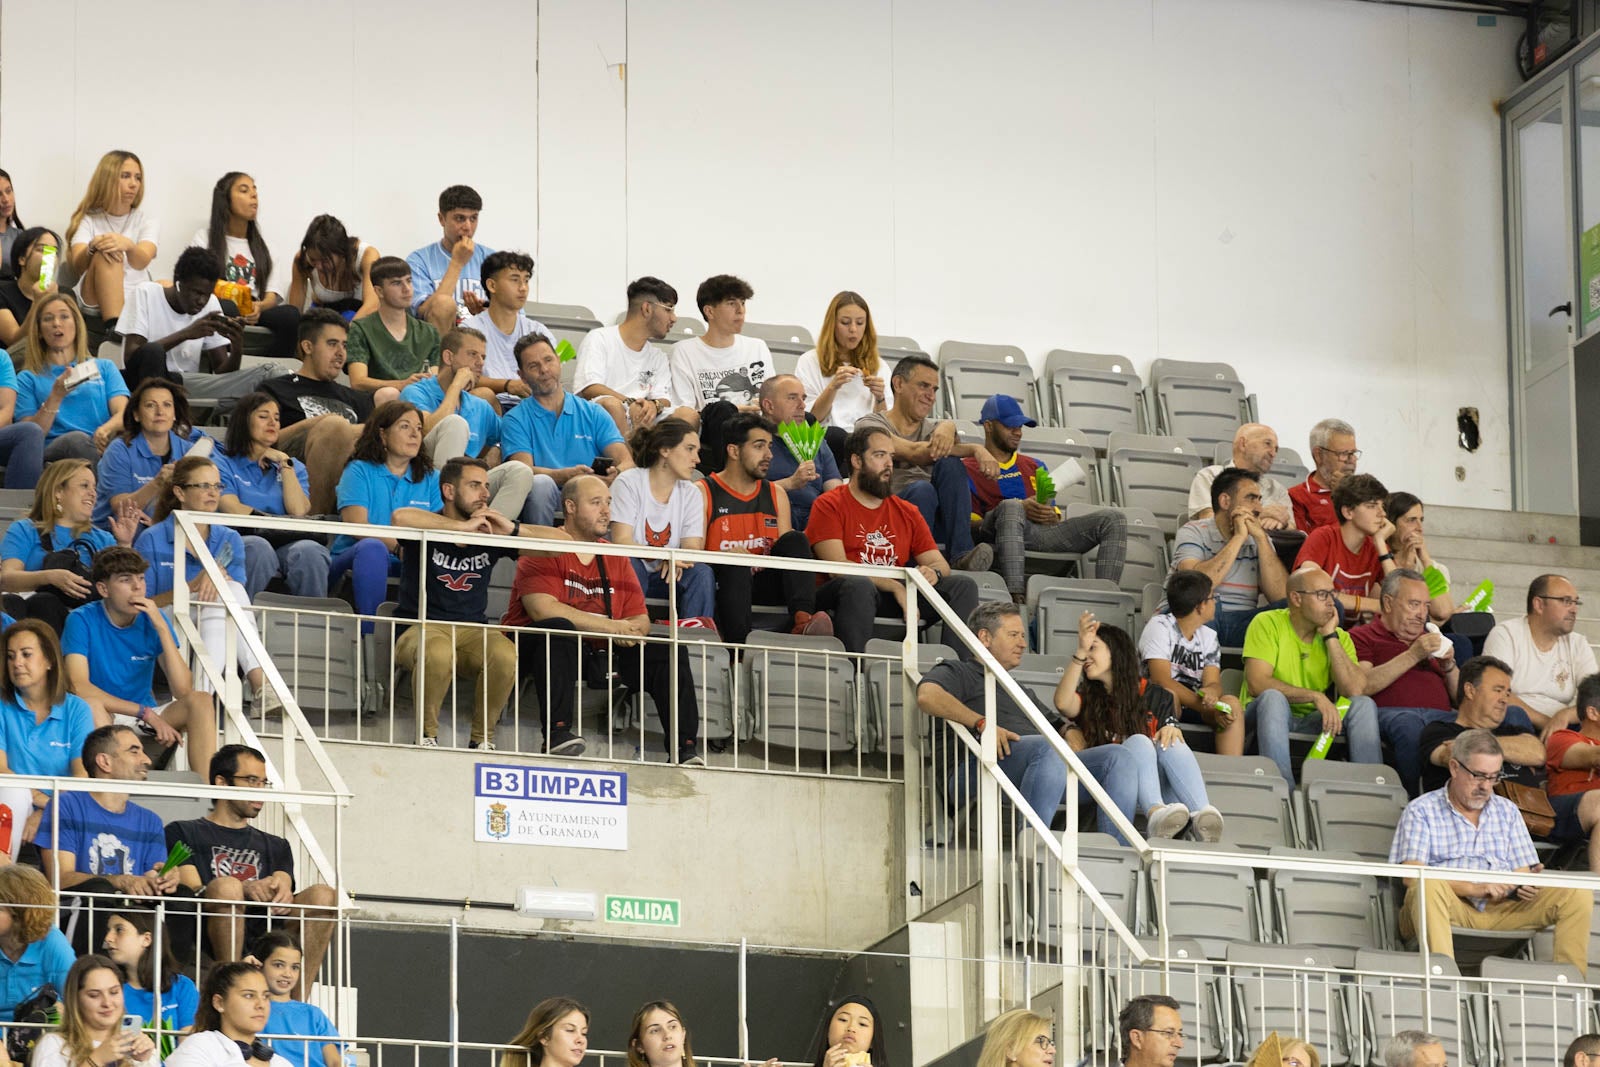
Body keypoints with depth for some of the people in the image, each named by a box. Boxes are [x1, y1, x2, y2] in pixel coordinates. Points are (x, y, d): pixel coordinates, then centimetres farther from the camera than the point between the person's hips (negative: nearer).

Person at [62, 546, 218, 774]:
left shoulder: (152, 619, 0)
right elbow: (79, 687, -21)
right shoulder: (82, 620, -8)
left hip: (148, 719, 4)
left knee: (201, 700, -20)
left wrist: (162, 628, -19)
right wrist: (145, 712, -24)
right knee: (91, 704, -35)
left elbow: (183, 691, -10)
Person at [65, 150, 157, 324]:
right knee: (106, 255, -31)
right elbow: (77, 267, -8)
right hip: (93, 302, -2)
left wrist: (128, 245, -36)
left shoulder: (147, 223, 12)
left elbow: (141, 262, -11)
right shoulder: (87, 221, 11)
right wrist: (93, 248, -31)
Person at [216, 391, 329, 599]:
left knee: (309, 551, -33)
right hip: (242, 542, -2)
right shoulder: (223, 463, 17)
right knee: (257, 548, -39)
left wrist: (284, 464, 7)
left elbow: (298, 511, 6)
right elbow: (233, 510, -2)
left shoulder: (294, 467, 26)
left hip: (285, 544, 3)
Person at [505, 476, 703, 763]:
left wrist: (630, 631, -15)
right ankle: (557, 733, -44)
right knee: (558, 631, -37)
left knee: (669, 651, -6)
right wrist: (613, 627, -16)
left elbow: (641, 621, 12)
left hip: (599, 654, 6)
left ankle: (683, 747, -14)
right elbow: (543, 610, -20)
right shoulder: (545, 550, -4)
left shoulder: (615, 558, 16)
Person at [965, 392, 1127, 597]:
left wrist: (1052, 517, 1)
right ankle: (1016, 599, -55)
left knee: (1113, 519, -13)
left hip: (1042, 531, 6)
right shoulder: (968, 469, 14)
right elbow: (970, 526, 0)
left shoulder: (1034, 466, 33)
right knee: (1011, 506, -42)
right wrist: (1021, 510, -10)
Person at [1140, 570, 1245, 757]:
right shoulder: (1160, 626, -6)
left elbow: (1213, 683, 2)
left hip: (1192, 704, 5)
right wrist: (1210, 708, -26)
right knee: (1169, 696, -37)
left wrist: (1209, 692, -27)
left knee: (1232, 702, -22)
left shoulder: (1208, 636, 14)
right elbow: (1161, 680, -18)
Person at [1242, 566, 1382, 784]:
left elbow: (1355, 690, -10)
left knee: (1364, 705, -19)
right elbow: (1256, 684, -18)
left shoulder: (1339, 637, 8)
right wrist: (1315, 697, -23)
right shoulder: (1267, 624, -4)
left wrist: (1330, 637, -8)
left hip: (1313, 723, 4)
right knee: (1273, 697, -36)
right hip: (1270, 716, -4)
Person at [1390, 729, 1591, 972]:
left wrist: (1525, 887, -10)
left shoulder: (1507, 811, 24)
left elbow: (1522, 870, 17)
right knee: (1429, 886, -39)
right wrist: (1471, 888, -21)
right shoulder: (1421, 811, 8)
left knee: (1578, 894, -15)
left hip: (1502, 909, 4)